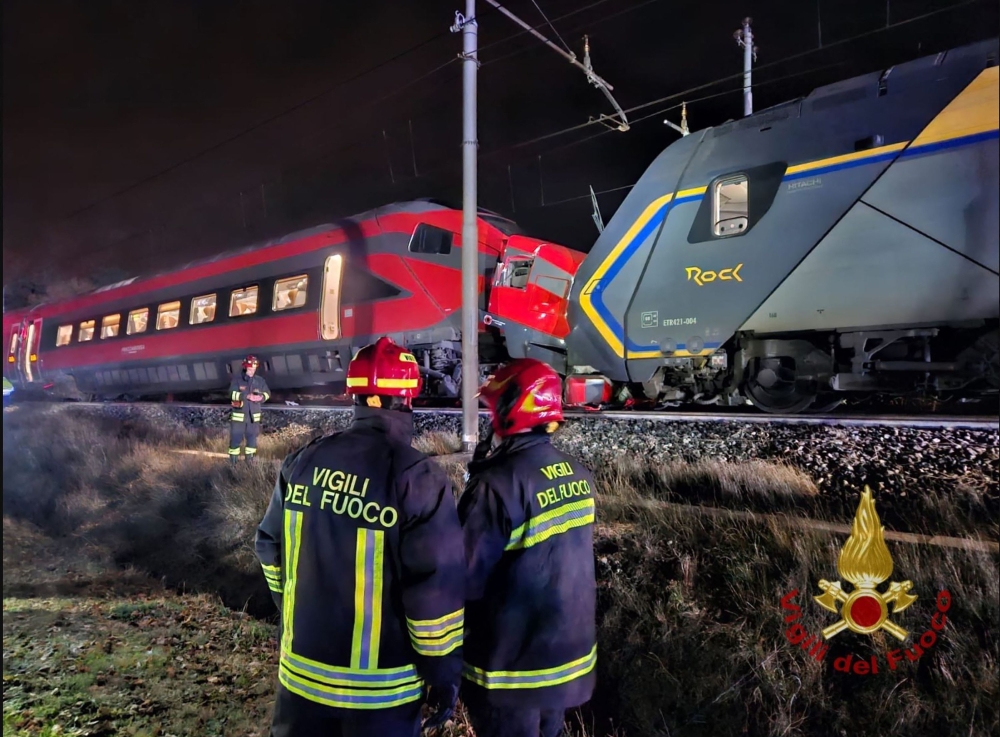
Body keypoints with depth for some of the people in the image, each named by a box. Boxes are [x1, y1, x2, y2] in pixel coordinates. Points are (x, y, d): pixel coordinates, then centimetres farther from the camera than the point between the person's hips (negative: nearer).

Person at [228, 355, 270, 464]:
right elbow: (232, 393, -17)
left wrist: (261, 397, -13)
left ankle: (250, 457, 22)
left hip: (253, 415, 3)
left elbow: (267, 393, 9)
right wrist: (247, 396, -26)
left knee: (252, 436, 9)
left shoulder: (260, 380, 3)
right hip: (239, 414, -3)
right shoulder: (237, 380, -6)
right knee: (236, 437, 1)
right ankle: (233, 459, 12)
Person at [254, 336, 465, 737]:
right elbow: (437, 588, -20)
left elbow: (270, 548, 7)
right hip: (380, 686, -4)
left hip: (302, 668, 5)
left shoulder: (303, 461, -4)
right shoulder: (418, 479, -21)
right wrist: (443, 671, -7)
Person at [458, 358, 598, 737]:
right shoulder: (580, 476, -4)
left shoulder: (499, 483, -25)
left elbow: (468, 579, -21)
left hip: (513, 662, -6)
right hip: (571, 650, 6)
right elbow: (568, 557, 5)